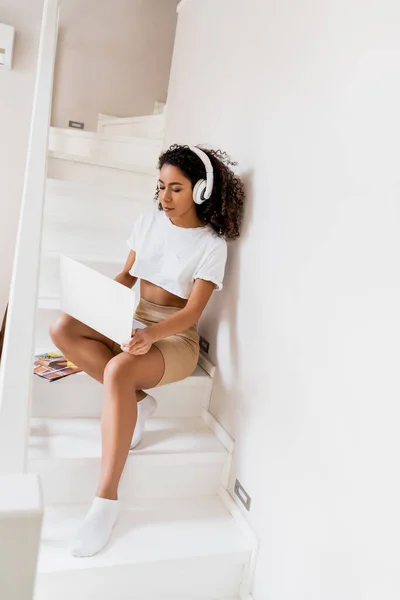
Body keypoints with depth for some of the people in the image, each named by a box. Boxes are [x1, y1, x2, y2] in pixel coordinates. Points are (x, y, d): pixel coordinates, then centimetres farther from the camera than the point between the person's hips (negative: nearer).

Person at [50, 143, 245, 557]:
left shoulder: (212, 244, -11)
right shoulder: (149, 222, 4)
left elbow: (193, 310, -17)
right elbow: (127, 276, 11)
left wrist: (151, 335, -35)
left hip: (176, 336, -6)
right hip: (133, 320, 6)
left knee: (118, 370, -37)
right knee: (62, 329, -20)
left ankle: (106, 500, -25)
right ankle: (137, 401, -10)